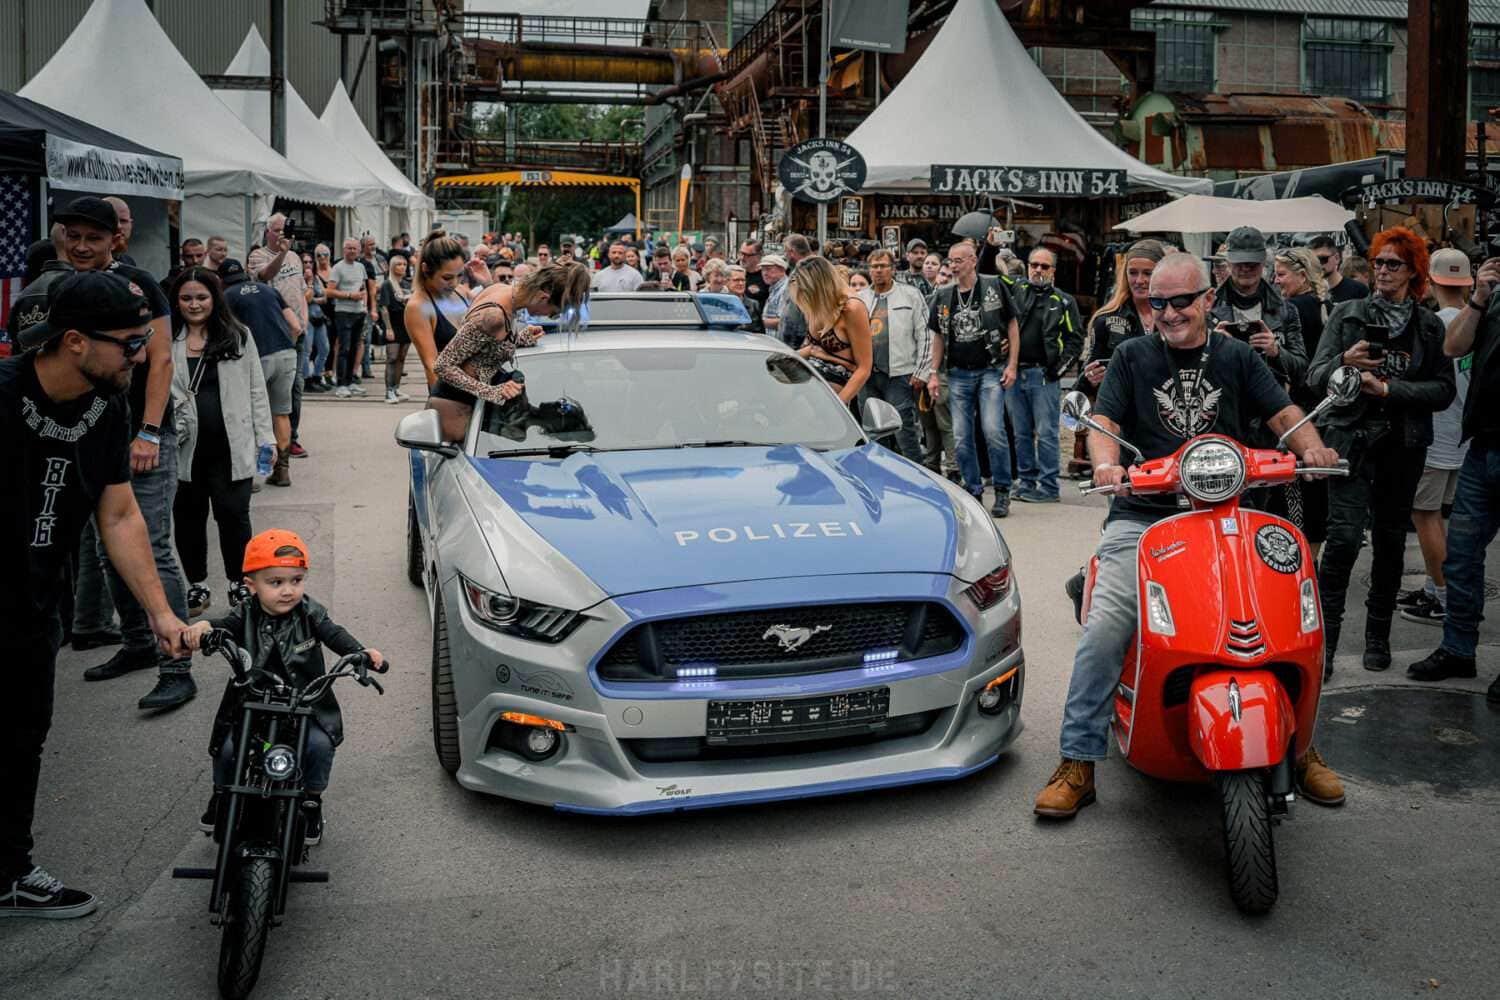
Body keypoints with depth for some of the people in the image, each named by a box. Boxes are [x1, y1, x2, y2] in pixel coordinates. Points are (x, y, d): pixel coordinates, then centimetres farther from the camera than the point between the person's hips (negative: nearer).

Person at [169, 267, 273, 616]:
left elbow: (256, 390, 6)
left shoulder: (238, 336, 6)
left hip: (231, 446, -1)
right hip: (184, 447, 1)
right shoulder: (167, 341, 4)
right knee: (189, 517, 10)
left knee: (233, 515, 2)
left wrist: (265, 438, 1)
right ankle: (197, 585, 26)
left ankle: (238, 583, 19)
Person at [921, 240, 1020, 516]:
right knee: (961, 438, 4)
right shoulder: (943, 296, 9)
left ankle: (1002, 491, 0)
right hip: (959, 374, 4)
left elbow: (1013, 325, 0)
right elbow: (938, 336, 16)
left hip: (992, 371, -4)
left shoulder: (994, 286, -1)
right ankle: (973, 491, 17)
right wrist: (933, 373, 9)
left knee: (993, 431, -13)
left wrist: (1012, 365, -6)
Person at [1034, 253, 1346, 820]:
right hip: (1143, 516, -2)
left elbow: (1283, 413, 10)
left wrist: (1311, 447, -13)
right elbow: (1103, 423, 1)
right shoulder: (1132, 356, 11)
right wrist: (1106, 465, -21)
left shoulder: (1237, 358, 16)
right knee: (1105, 628, -20)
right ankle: (1078, 762, -12)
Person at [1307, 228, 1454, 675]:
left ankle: (1378, 636, 20)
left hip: (1404, 444, 2)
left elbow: (1443, 391, -1)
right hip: (1352, 437, -2)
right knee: (1344, 536, -15)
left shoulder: (1429, 326, 8)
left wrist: (1389, 389, -12)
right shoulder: (1347, 315, 6)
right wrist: (1344, 361, -19)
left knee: (1390, 539, 8)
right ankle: (1324, 637, -9)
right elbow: (1315, 377, 1)